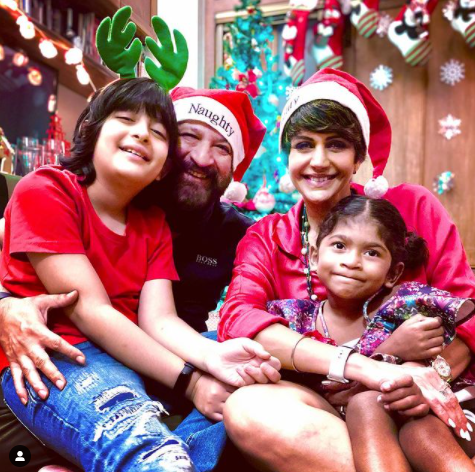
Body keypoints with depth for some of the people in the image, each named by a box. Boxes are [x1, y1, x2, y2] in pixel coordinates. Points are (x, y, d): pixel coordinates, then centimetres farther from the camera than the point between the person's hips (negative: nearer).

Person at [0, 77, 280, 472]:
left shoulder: (154, 223, 10)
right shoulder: (43, 192, -7)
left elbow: (159, 320, -3)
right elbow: (91, 312, -15)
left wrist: (211, 357, -26)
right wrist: (190, 380, -22)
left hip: (128, 363, 8)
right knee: (142, 439, -38)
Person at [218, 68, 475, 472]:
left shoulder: (411, 207, 7)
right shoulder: (266, 238, 8)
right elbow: (236, 320, -11)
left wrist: (433, 372, -21)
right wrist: (365, 367, -25)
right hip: (326, 409, 3)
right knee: (247, 408, -31)